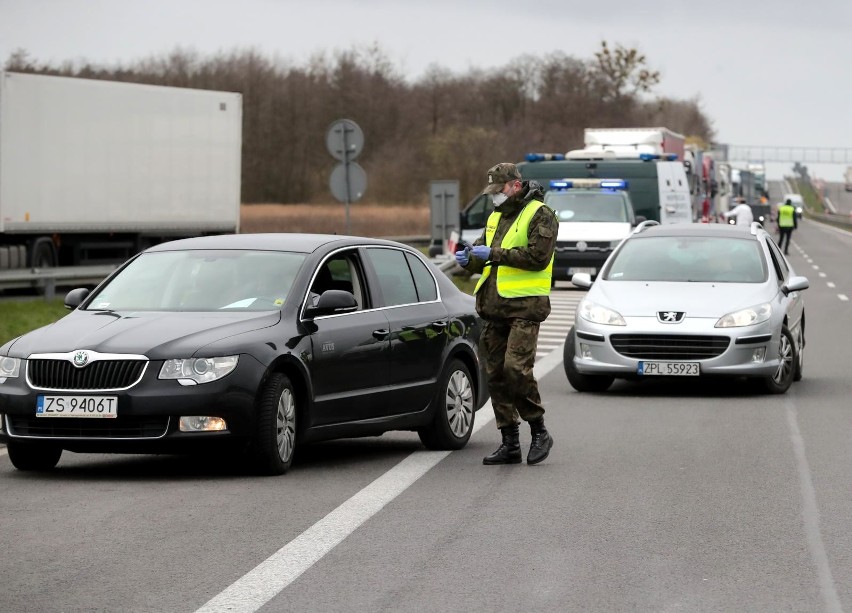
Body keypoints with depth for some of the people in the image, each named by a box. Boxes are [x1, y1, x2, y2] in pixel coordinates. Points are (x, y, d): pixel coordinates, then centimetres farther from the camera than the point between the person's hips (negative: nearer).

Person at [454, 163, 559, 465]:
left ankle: (539, 432, -4)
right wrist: (469, 258, 2)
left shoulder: (540, 215, -4)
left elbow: (538, 256, -16)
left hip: (525, 306, -8)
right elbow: (484, 253, 25)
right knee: (496, 374, 5)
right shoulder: (497, 217, 21)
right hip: (494, 307, 8)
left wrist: (495, 254, -16)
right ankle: (510, 443, 10)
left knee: (516, 368, -19)